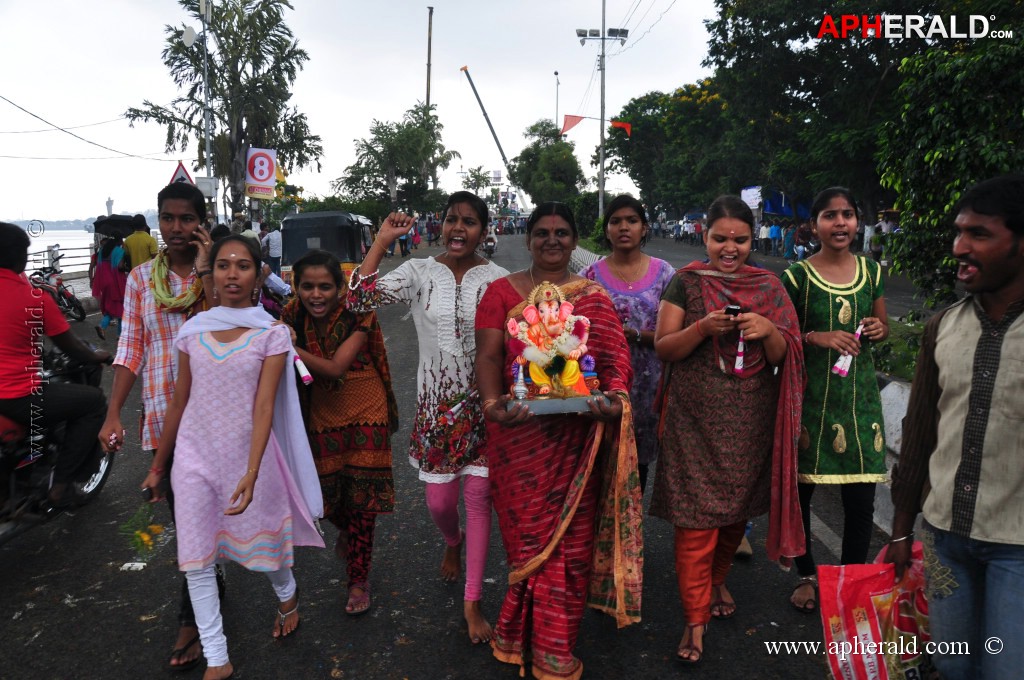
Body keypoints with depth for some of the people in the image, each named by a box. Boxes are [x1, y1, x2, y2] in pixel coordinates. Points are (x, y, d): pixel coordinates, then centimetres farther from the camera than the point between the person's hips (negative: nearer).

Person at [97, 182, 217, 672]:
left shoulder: (218, 274, -2)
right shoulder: (141, 279, 4)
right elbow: (130, 350, 5)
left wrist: (204, 270, -17)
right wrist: (113, 414, -1)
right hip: (163, 414, 3)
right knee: (182, 510, 11)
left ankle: (192, 620, 16)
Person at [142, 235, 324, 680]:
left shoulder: (271, 334, -8)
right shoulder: (193, 330, 1)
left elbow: (264, 406, -15)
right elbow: (178, 403, 8)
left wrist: (252, 473, -25)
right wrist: (158, 465, 13)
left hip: (247, 454, -3)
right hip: (194, 455, 3)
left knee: (261, 536, 13)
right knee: (196, 560, 4)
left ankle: (287, 595, 47)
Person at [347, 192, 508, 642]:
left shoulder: (498, 279, -3)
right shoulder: (420, 272, -3)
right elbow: (360, 297, -16)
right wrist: (382, 241, -14)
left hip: (484, 405, -1)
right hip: (436, 406, 1)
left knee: (479, 500, 3)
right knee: (438, 502, 11)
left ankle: (472, 603, 17)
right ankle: (453, 542, 49)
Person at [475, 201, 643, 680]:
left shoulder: (595, 298, 9)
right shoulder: (502, 291, 5)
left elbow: (616, 359, 1)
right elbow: (489, 355, -4)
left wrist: (615, 400, -19)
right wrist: (492, 402, -22)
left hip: (578, 437, 1)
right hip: (520, 434, -1)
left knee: (572, 538, 7)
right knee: (529, 535, 6)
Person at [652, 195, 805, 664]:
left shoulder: (769, 286, 6)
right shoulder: (686, 282, 0)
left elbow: (782, 357, 4)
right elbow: (663, 348, -4)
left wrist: (768, 330, -18)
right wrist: (704, 328, -21)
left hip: (750, 419, 3)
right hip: (696, 418, -3)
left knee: (737, 508, 15)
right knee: (697, 515, -3)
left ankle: (717, 581, 41)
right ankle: (696, 620, 10)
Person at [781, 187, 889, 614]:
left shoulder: (871, 272, 7)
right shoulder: (797, 277, -4)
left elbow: (882, 325, 19)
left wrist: (879, 329, -3)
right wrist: (817, 338, -18)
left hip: (858, 392, 3)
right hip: (809, 394, -2)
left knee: (861, 495, 4)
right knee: (799, 488, 6)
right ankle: (806, 575, 28)